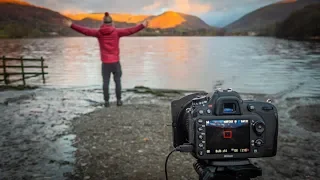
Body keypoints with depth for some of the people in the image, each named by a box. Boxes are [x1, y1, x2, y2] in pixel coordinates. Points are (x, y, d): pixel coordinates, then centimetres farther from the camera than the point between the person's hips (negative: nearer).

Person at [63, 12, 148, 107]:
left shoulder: (98, 32, 1)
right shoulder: (117, 32, -3)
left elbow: (85, 30, -1)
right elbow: (130, 30, -7)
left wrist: (72, 25, 4)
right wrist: (142, 25, -6)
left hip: (105, 63, 1)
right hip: (115, 62, -1)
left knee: (105, 82, 6)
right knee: (117, 82, 9)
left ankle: (106, 101, 8)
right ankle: (118, 100, 11)